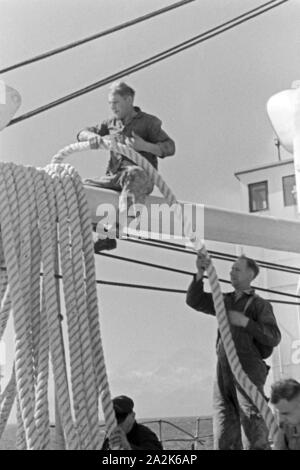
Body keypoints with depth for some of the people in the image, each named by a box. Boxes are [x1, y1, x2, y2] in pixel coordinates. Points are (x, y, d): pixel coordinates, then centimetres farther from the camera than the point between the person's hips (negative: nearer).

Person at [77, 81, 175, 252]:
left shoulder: (148, 122, 6)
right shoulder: (111, 123, 20)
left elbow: (170, 147, -2)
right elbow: (82, 134, 23)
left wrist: (144, 146, -20)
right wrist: (91, 136, -4)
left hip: (142, 176, -5)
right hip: (114, 176, 6)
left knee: (134, 174, -41)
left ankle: (114, 230, -52)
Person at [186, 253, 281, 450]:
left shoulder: (260, 304, 4)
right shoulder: (224, 301, 18)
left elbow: (274, 338, -6)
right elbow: (194, 301, 9)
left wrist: (245, 322, -14)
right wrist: (200, 274, -4)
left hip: (248, 369, -5)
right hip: (223, 371, 5)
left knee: (254, 434, -9)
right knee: (224, 438, 2)